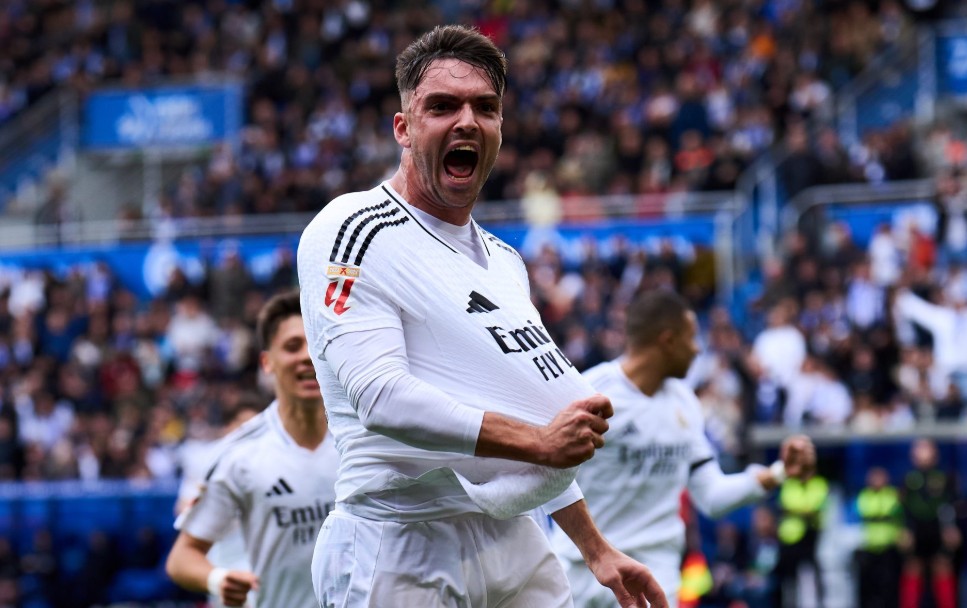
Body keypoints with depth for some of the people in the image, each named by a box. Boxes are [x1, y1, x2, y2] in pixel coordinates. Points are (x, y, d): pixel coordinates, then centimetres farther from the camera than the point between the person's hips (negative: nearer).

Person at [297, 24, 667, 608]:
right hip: (402, 555, -7)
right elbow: (380, 397, -19)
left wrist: (597, 549, 25)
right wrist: (537, 442, -20)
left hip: (515, 545, 7)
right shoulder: (352, 231, -7)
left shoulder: (504, 260, 20)